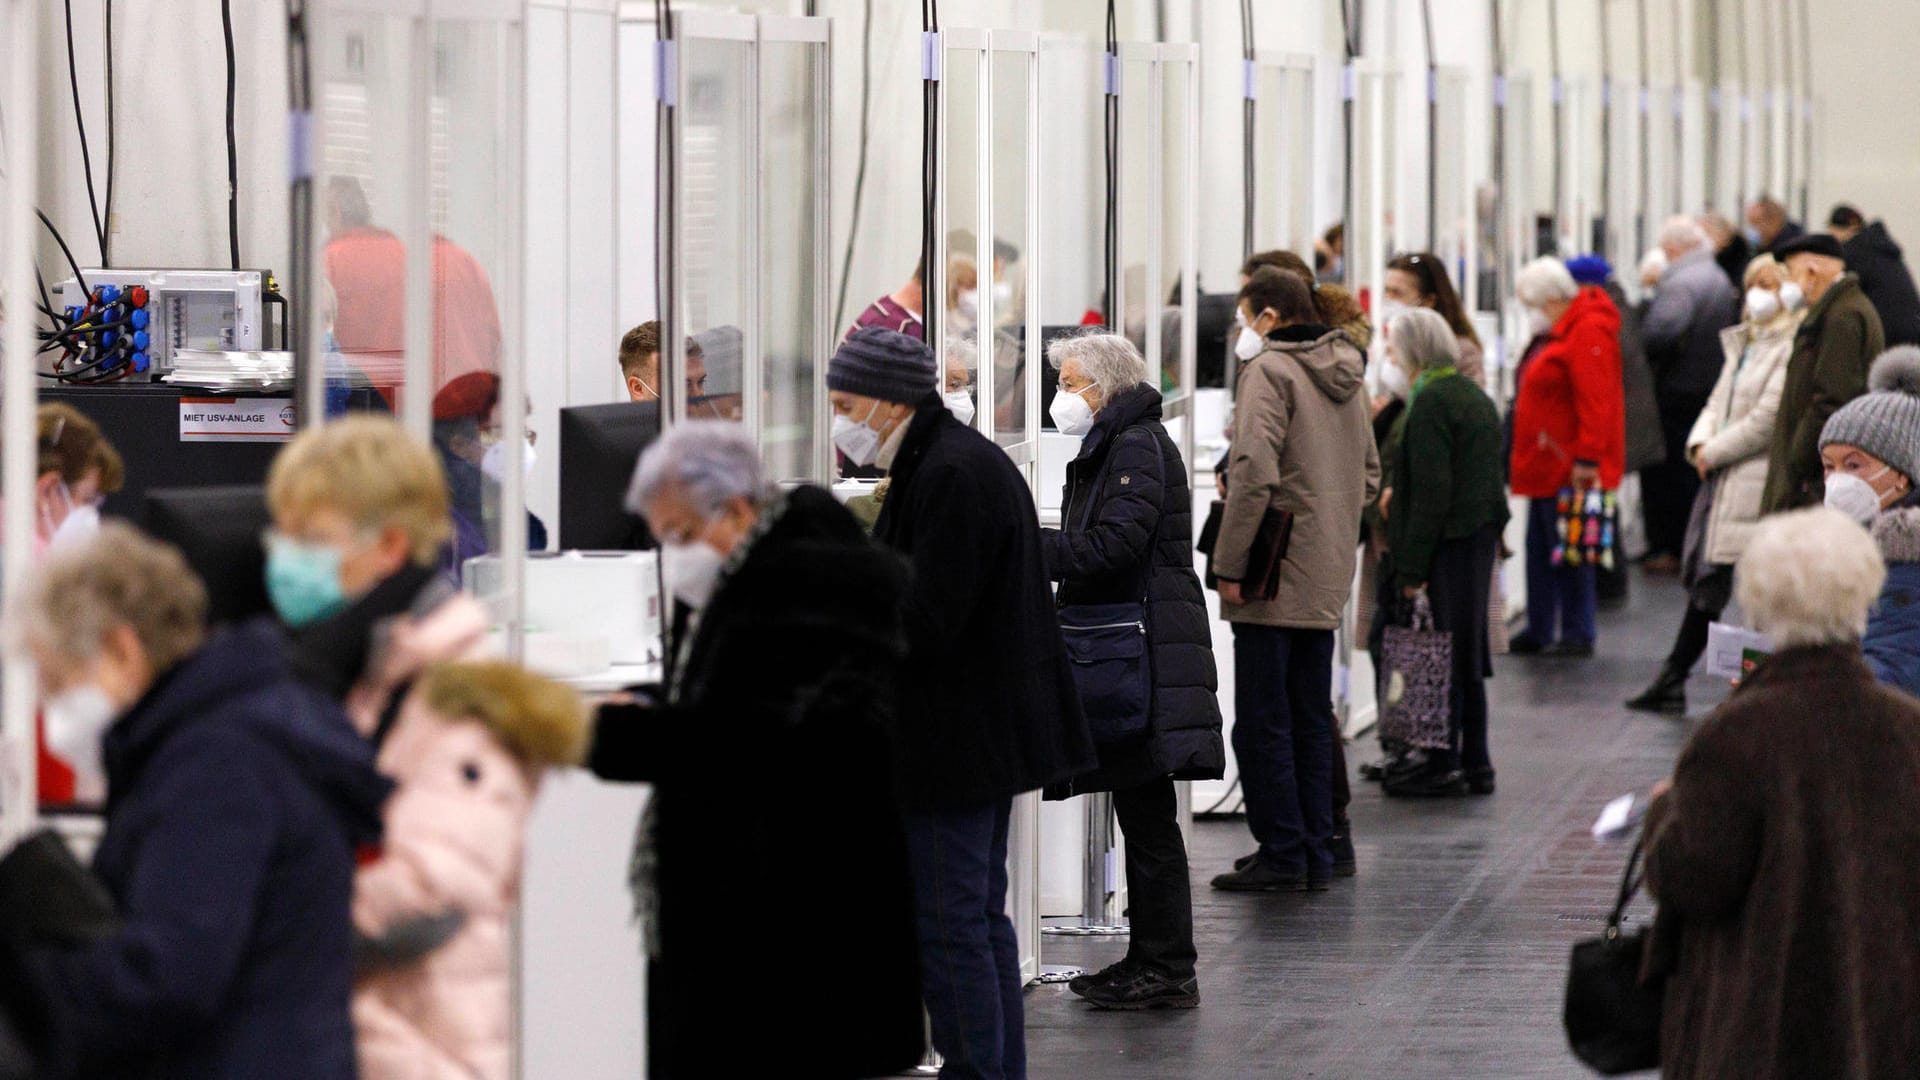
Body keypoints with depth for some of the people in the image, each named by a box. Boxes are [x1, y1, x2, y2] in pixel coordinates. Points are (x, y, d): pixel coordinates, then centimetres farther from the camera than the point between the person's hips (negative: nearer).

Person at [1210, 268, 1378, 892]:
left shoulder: (1270, 371, -12)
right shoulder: (1345, 372, 14)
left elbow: (1254, 474, -21)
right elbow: (1370, 476, 20)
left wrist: (1229, 565, -17)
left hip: (1274, 578, -8)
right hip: (1327, 580, 8)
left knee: (1262, 723, -2)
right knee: (1311, 720, 13)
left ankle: (1282, 855, -2)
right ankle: (1315, 856, 16)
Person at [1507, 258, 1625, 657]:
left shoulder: (1589, 332, -15)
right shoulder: (1552, 334, 18)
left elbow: (1594, 400, -21)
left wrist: (1586, 459, -25)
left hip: (1570, 470, -10)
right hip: (1546, 469, 10)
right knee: (1540, 548, 12)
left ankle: (1578, 634, -1)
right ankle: (1539, 632, 18)